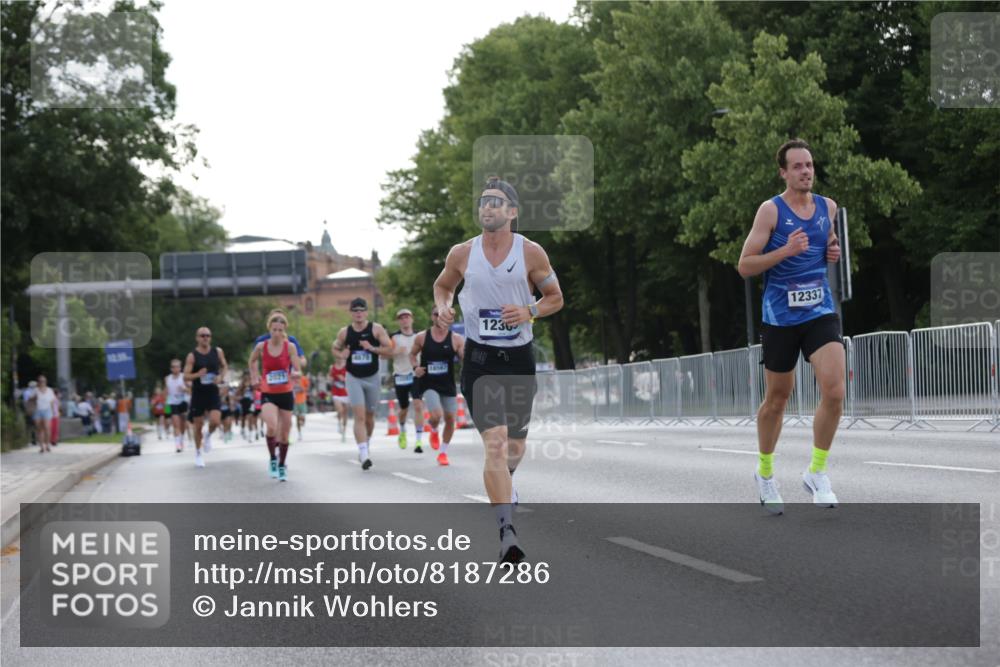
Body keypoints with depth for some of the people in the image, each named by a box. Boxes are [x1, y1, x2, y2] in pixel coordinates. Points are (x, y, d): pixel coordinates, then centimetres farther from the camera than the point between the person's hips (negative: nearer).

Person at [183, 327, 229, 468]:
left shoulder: (217, 352, 1)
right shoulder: (192, 356, -7)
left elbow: (224, 366, 17)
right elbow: (186, 376, -8)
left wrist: (221, 377, -3)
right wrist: (197, 375, -28)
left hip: (213, 392, 1)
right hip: (198, 393, -1)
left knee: (215, 421, -17)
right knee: (198, 424, 5)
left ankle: (209, 436, 18)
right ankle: (198, 453, 24)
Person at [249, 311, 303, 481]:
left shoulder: (289, 346, -8)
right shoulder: (261, 346, -7)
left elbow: (298, 370, -12)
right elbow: (253, 361, 15)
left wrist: (295, 374, -33)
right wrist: (255, 377, 7)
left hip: (286, 394, 1)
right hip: (268, 394, -1)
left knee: (285, 433, 9)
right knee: (272, 426, -25)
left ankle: (282, 465, 29)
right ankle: (273, 459, -2)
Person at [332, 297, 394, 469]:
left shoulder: (376, 329, -5)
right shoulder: (344, 332, 0)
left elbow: (389, 351, -8)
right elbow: (335, 348, 16)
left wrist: (372, 348, -22)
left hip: (372, 378, 1)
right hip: (354, 378, -1)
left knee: (369, 416, 14)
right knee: (359, 416, -14)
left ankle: (366, 445, 39)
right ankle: (363, 455, -22)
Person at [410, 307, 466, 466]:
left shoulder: (456, 339, -4)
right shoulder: (422, 337, -2)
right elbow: (412, 354, 14)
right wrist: (415, 367, -5)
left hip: (448, 385, 2)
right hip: (429, 384, -2)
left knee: (450, 419, 7)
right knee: (436, 415, -21)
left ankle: (443, 452, 27)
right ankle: (433, 430, 17)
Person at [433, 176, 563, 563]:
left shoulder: (531, 253, -4)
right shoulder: (462, 254, 0)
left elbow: (555, 298, 5)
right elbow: (442, 285, 19)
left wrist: (528, 312, -13)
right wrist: (443, 308, -2)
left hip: (519, 357, 1)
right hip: (479, 358, -1)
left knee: (515, 446, 15)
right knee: (495, 441, -17)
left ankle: (500, 484, 51)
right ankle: (507, 533, -21)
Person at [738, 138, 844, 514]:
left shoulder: (828, 207, 7)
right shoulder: (771, 210, -7)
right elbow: (744, 266, -10)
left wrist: (834, 252, 3)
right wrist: (786, 251, -23)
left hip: (821, 313, 3)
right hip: (780, 318, -3)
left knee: (834, 391, -15)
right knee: (776, 399, 10)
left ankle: (817, 473, 1)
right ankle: (765, 473, 32)